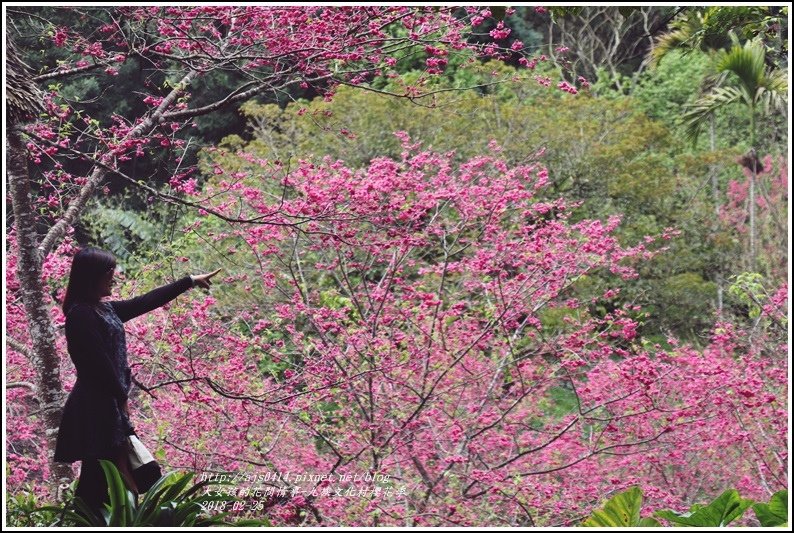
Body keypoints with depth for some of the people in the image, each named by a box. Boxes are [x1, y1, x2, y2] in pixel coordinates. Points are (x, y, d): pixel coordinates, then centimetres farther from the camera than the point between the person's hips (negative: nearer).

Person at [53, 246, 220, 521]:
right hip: (96, 406, -10)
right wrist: (121, 398, -9)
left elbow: (144, 302, 21)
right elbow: (99, 363, -18)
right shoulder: (81, 315, -15)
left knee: (117, 473, 10)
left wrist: (189, 281, 26)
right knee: (100, 477, -7)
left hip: (109, 403, 10)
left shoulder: (104, 309, 13)